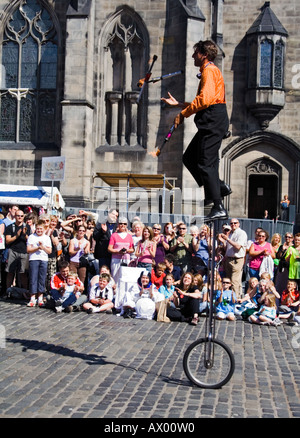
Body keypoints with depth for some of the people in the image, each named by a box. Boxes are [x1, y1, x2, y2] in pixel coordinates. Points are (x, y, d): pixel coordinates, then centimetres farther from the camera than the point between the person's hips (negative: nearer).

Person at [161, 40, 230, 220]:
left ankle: (219, 208, -11)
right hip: (212, 123, 11)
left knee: (206, 163, -11)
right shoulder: (209, 71, 25)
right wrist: (179, 104, 25)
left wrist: (183, 113, -17)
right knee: (189, 158, 12)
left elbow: (205, 99, -23)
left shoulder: (209, 70, -8)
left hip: (213, 122, -11)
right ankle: (219, 186, 13)